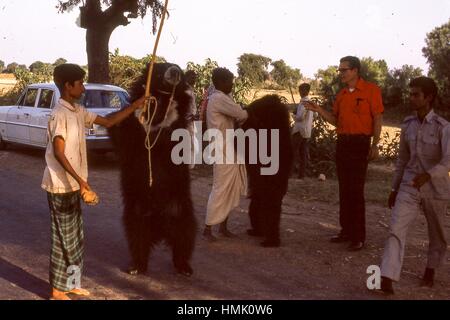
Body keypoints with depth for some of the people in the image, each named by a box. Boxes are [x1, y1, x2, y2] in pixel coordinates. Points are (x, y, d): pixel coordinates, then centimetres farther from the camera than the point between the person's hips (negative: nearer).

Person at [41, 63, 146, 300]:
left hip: (72, 185, 9)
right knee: (64, 238, -1)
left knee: (75, 237, 15)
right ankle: (57, 291, 10)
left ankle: (69, 283, 27)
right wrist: (80, 180, -28)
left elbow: (108, 121, 16)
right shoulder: (60, 114, -18)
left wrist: (134, 107, 10)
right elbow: (59, 153, -23)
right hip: (61, 186, -9)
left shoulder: (77, 111, 10)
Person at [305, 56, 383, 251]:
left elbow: (377, 118, -7)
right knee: (344, 189, 9)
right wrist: (319, 110, 2)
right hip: (342, 143, 7)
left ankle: (359, 237, -1)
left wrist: (374, 145, -13)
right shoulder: (341, 94, 13)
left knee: (356, 190, -7)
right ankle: (346, 231, 18)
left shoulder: (370, 90, -5)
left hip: (360, 143, -7)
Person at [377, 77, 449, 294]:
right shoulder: (408, 125, 3)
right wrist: (394, 188, 14)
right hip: (409, 187, 3)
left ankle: (430, 272, 37)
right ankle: (387, 278, -20)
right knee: (396, 230, -13)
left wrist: (428, 175, -42)